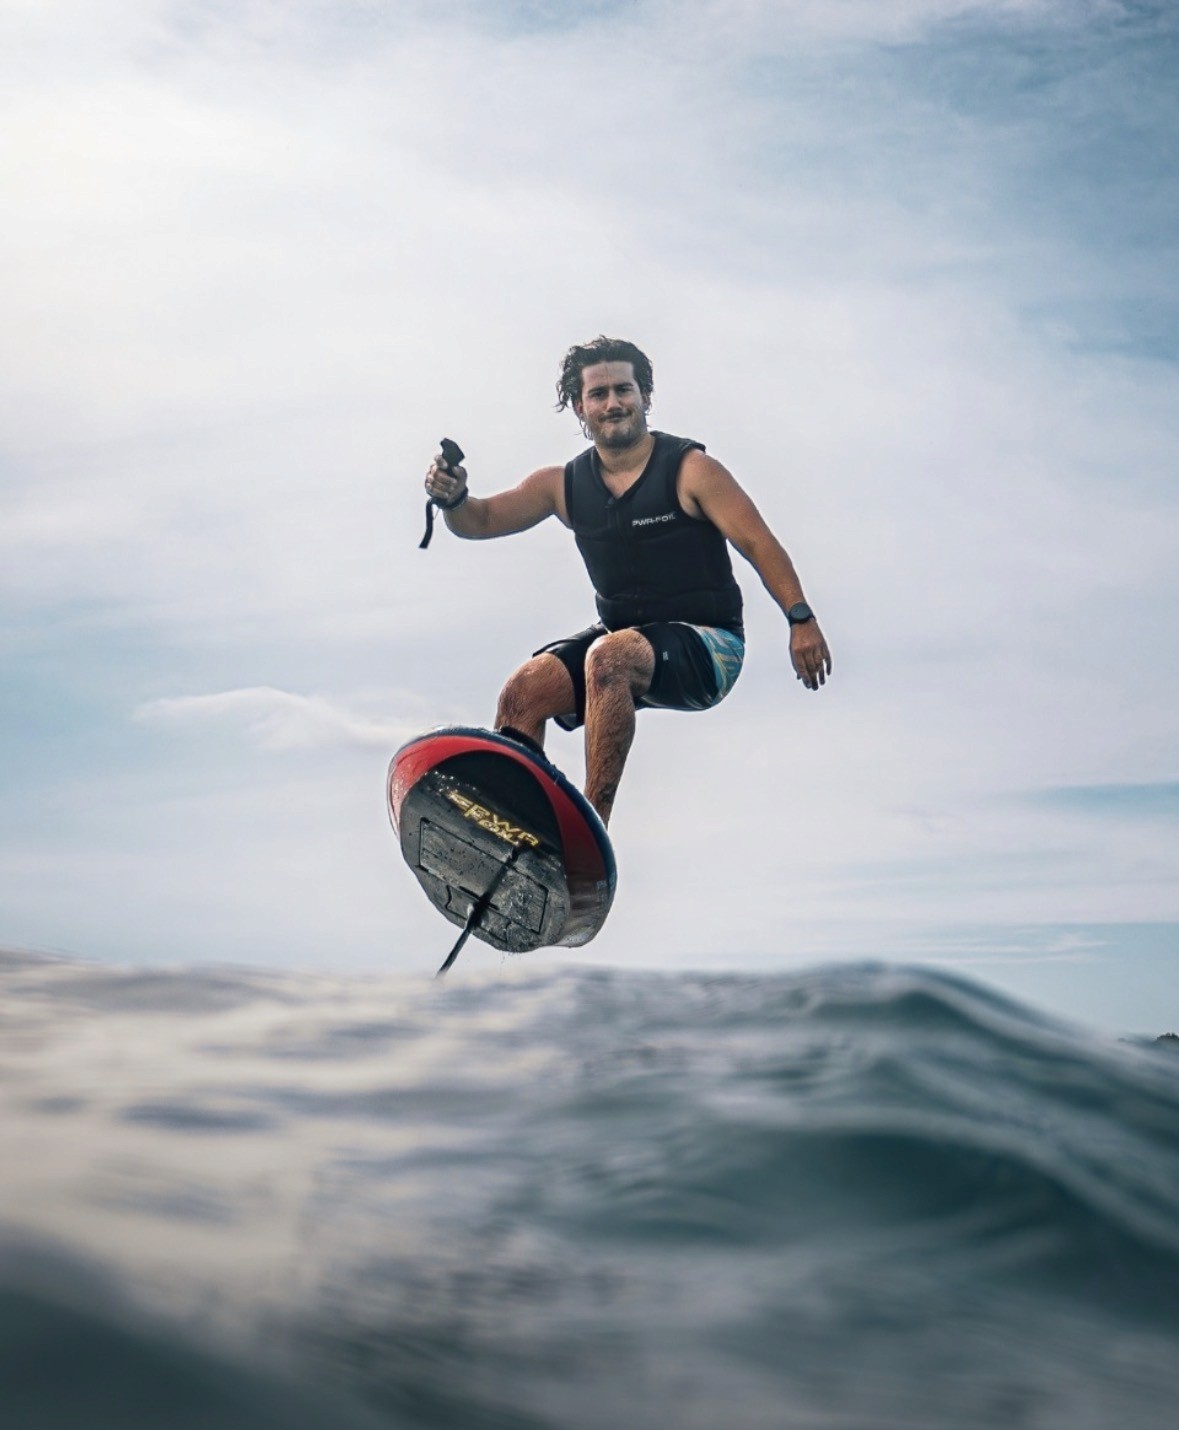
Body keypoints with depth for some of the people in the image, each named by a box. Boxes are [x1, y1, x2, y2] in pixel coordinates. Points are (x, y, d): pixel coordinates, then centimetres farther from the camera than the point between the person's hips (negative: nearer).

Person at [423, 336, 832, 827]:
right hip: (621, 635, 5)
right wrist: (452, 499, -18)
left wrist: (801, 619, -19)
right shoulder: (564, 485, 5)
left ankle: (592, 820, -34)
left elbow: (758, 543, -10)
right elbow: (483, 520, 6)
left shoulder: (691, 469, -8)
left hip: (707, 645, -5)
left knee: (609, 657, -35)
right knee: (523, 692, -17)